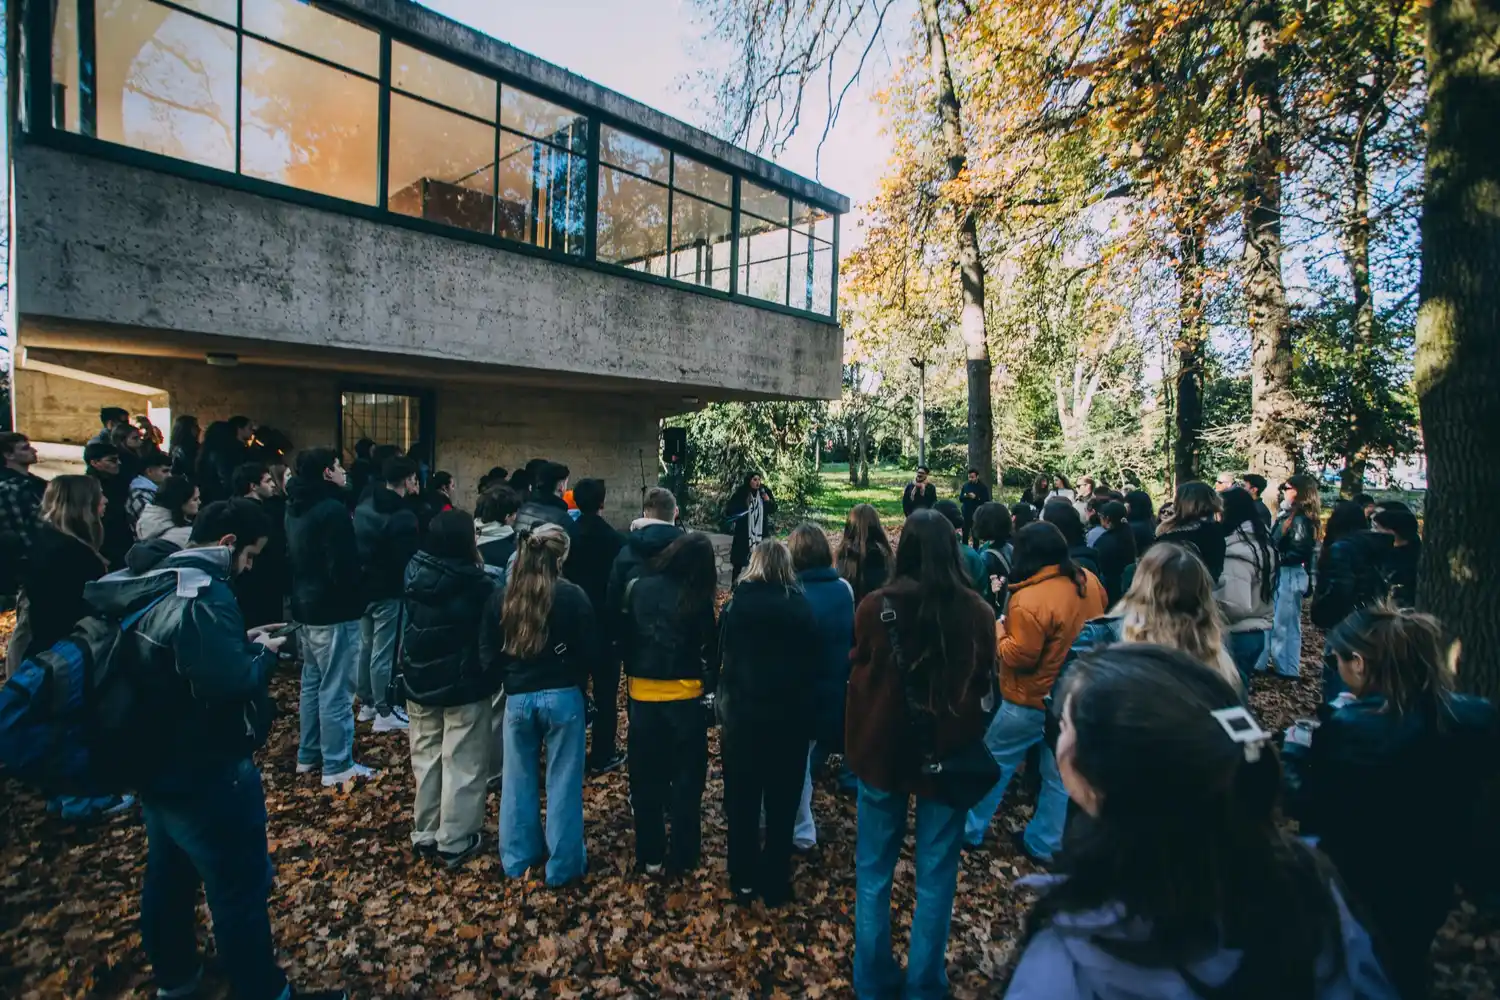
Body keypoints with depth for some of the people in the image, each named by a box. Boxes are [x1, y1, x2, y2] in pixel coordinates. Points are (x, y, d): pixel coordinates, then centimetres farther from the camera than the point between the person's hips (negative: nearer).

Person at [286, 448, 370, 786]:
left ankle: (308, 754, 30)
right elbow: (344, 566, -22)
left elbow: (291, 557, 19)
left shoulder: (294, 508, 11)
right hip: (333, 611, -10)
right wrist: (357, 597, -7)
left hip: (305, 607, 10)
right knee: (335, 689, -3)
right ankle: (337, 766, 5)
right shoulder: (332, 509, -20)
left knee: (312, 682, 19)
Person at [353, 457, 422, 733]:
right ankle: (384, 713, 8)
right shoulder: (403, 516, -19)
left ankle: (366, 704, 29)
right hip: (389, 591, -8)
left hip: (363, 586, 9)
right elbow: (411, 556, -16)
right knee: (383, 652, -1)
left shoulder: (363, 507, 7)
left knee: (365, 646, 17)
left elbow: (354, 545, 14)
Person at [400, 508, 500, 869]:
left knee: (426, 759, 19)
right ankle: (455, 842, 16)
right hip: (465, 686, -6)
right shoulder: (477, 583, -23)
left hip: (419, 682, 6)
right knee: (463, 765, 7)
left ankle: (425, 834, 31)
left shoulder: (413, 573, -5)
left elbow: (406, 626, 7)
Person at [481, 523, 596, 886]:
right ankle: (563, 865, 20)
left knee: (518, 780, 19)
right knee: (563, 781, 9)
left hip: (517, 698, 3)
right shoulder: (572, 595, -13)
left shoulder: (501, 597, -1)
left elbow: (488, 655, 3)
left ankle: (517, 858, 33)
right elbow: (590, 651, -8)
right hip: (562, 697, -3)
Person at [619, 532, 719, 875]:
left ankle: (650, 856, 24)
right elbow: (711, 648, -8)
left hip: (642, 694, 3)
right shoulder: (696, 600, -13)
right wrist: (710, 683, 7)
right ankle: (683, 856, 20)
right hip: (684, 696, -3)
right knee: (687, 778, 12)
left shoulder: (637, 587, -4)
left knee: (645, 779, 15)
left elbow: (623, 635, 4)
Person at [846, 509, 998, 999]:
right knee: (935, 878, 14)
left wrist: (855, 747, 9)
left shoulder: (875, 607, -13)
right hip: (948, 756, 0)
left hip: (883, 752, 0)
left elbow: (859, 678, -3)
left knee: (874, 872, 16)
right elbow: (984, 686, 0)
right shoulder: (977, 612, -12)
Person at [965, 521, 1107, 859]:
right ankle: (1045, 843, 30)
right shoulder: (1090, 581, -2)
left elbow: (1020, 657, -24)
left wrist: (998, 631, -9)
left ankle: (970, 829, 24)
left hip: (1033, 700, -7)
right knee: (1060, 773, 17)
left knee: (993, 762, 11)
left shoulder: (1030, 600, -27)